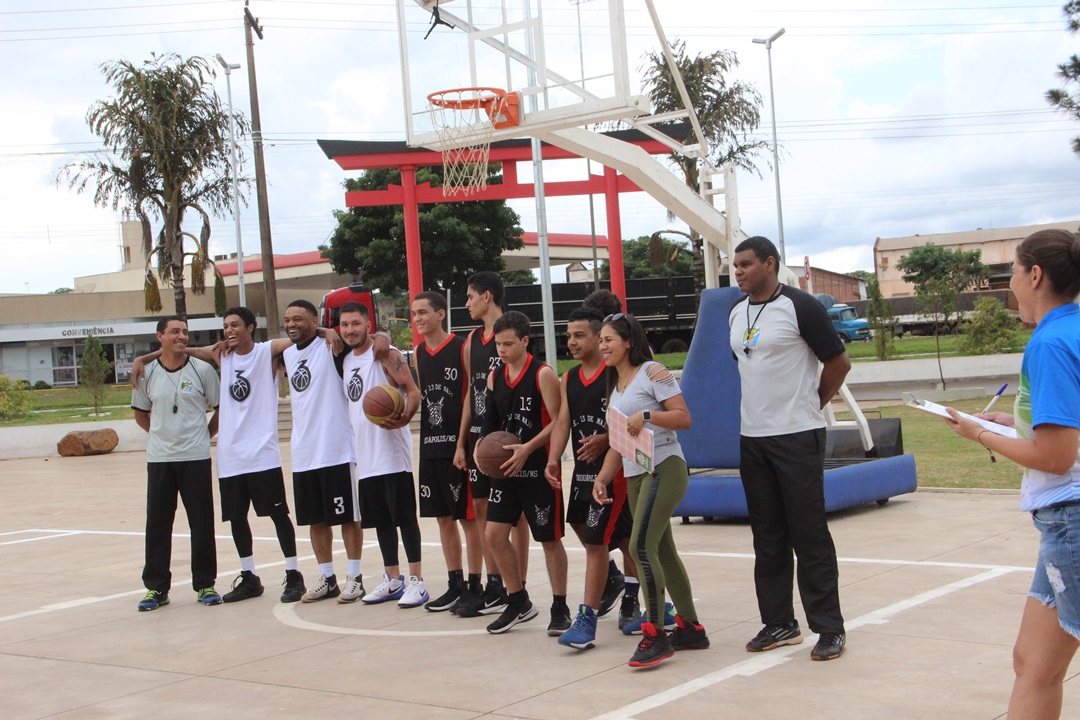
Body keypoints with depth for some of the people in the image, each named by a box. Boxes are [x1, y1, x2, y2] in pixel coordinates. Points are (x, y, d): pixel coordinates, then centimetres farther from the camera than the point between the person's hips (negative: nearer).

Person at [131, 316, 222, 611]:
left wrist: (203, 435, 4)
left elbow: (221, 409, 6)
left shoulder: (203, 370, -2)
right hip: (159, 460, 1)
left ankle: (205, 585, 14)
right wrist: (163, 434, 9)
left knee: (202, 524, 3)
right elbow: (140, 414, 15)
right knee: (157, 525, 4)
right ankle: (156, 587, 14)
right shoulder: (147, 374, 2)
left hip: (196, 459, -1)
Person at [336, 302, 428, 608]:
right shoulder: (345, 360, 14)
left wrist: (402, 419, -33)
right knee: (380, 519, 13)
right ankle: (392, 579, 22)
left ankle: (416, 580, 3)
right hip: (366, 457, 8)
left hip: (393, 453, -8)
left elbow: (413, 391, -16)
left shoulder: (386, 354, -9)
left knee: (404, 516, -3)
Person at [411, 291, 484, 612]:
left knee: (468, 517, 1)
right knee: (443, 518, 11)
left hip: (459, 443, -7)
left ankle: (475, 586, 9)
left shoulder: (462, 348, -9)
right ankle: (455, 585, 20)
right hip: (430, 444, 7)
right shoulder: (417, 353, 11)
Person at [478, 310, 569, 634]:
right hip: (505, 467, 6)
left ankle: (560, 608, 17)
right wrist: (484, 442, -4)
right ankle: (518, 603, 18)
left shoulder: (543, 375, -13)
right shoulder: (495, 376, 7)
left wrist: (527, 449, -25)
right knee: (494, 534, 2)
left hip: (539, 468, -6)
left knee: (550, 539, 3)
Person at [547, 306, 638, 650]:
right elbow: (562, 421, 2)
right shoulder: (568, 380, 10)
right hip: (582, 469, 7)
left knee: (596, 541, -8)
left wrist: (605, 439, -29)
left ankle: (587, 621, -6)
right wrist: (553, 460, -12)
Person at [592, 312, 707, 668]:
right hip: (634, 475, 9)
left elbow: (684, 418, -12)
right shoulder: (615, 386, 19)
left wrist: (647, 416, -23)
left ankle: (655, 634, -15)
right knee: (662, 552, 12)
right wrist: (602, 478, 7)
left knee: (641, 547, -19)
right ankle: (690, 628, 21)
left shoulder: (652, 373, -6)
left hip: (664, 468, -9)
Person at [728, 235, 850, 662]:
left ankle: (829, 628, 4)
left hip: (797, 438, -7)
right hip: (752, 438, 7)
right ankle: (779, 623, 19)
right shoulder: (736, 314, 11)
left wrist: (810, 404, 4)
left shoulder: (799, 307, -10)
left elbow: (839, 362, -5)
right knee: (768, 538, 10)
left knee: (810, 535, -3)